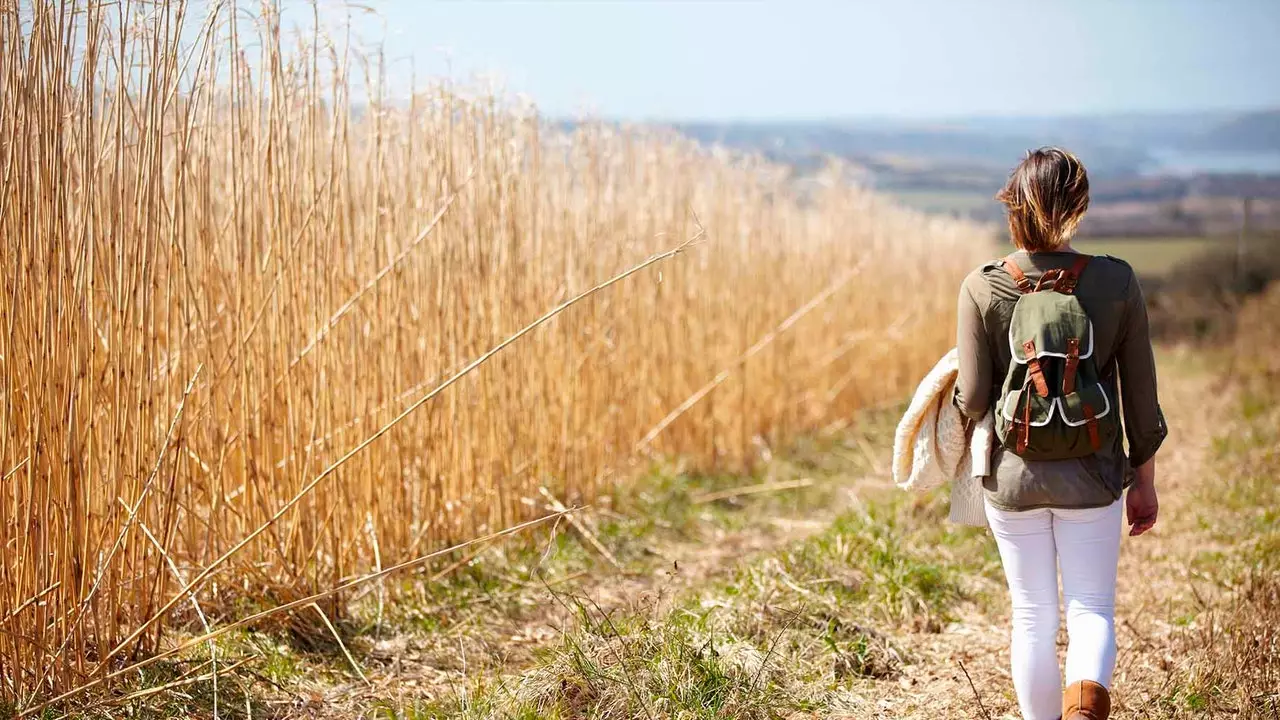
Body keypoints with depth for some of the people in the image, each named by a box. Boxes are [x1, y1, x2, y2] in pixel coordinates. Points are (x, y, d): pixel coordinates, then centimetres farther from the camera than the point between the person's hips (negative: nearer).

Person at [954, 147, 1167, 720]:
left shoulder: (982, 288, -11)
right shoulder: (1116, 282, -8)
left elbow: (972, 401, -10)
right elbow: (1141, 395, -2)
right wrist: (1144, 481, 9)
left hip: (1012, 474, 0)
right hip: (1092, 477, 0)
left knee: (1032, 615, 15)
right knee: (1092, 607, 9)